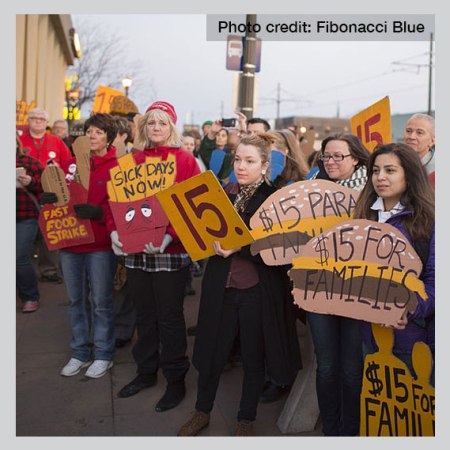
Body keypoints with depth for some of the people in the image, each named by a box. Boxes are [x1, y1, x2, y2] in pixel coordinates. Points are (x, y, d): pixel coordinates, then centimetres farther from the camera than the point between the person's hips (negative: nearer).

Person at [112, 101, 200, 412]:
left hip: (171, 252, -4)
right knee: (144, 314, 16)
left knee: (169, 317, 5)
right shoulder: (133, 162, 10)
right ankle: (146, 371, 34)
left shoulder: (185, 161, -4)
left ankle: (176, 379, 21)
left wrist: (169, 236, -22)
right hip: (135, 250, 5)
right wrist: (115, 231, -6)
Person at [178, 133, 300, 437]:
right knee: (211, 351, 12)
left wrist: (238, 247, -23)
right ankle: (202, 411, 35)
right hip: (220, 286, 3)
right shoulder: (223, 193, 7)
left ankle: (247, 420, 32)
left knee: (254, 356, 11)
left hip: (257, 288, -3)